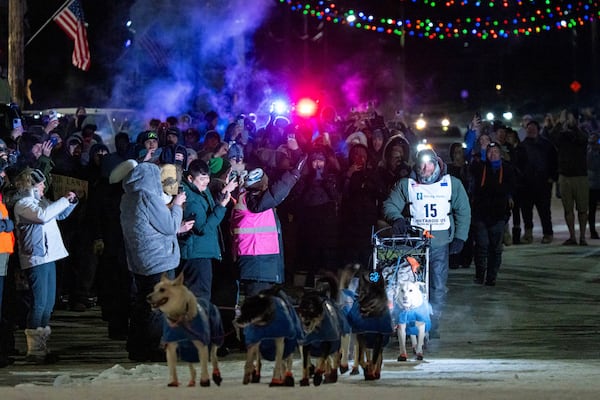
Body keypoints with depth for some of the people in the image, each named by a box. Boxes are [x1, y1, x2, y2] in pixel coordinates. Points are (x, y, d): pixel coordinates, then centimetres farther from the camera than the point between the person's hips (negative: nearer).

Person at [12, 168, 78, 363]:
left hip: (48, 257, 10)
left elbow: (60, 214, 31)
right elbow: (43, 215, -26)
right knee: (39, 303, -10)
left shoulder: (40, 201, 18)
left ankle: (41, 347, 17)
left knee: (48, 303, 11)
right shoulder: (23, 204, -9)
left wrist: (71, 201, 13)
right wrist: (64, 200, -18)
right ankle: (34, 351, -7)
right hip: (35, 259, -10)